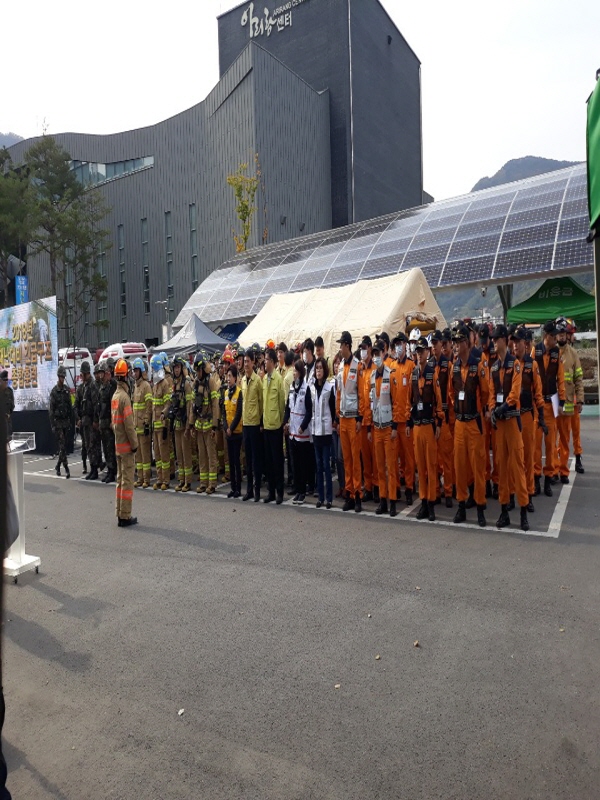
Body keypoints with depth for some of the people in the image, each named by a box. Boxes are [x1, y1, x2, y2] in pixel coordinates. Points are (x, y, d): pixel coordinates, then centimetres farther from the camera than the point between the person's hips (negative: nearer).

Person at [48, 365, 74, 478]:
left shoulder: (67, 389, 10)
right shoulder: (54, 391, -5)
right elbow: (51, 409, -6)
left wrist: (71, 420, 13)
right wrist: (52, 424, -9)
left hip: (66, 421, 5)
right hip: (58, 421, -5)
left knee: (64, 445, 10)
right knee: (62, 445, -8)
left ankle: (58, 466, 25)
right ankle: (66, 468, -11)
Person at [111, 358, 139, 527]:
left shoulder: (114, 395, 10)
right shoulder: (124, 397, -17)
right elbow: (129, 424, -20)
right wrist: (134, 443, -13)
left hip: (118, 444, 9)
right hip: (126, 445, -9)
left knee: (120, 479, 15)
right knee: (127, 481, -3)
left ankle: (120, 513, 22)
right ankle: (125, 516, 2)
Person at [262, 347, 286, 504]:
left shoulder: (279, 378, -12)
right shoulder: (264, 378, 10)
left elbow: (282, 401, -9)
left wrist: (281, 420, -3)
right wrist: (263, 421, 12)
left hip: (276, 424, -7)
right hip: (266, 424, 7)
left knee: (277, 459, 1)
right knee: (268, 460, 12)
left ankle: (279, 492, 11)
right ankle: (271, 491, 21)